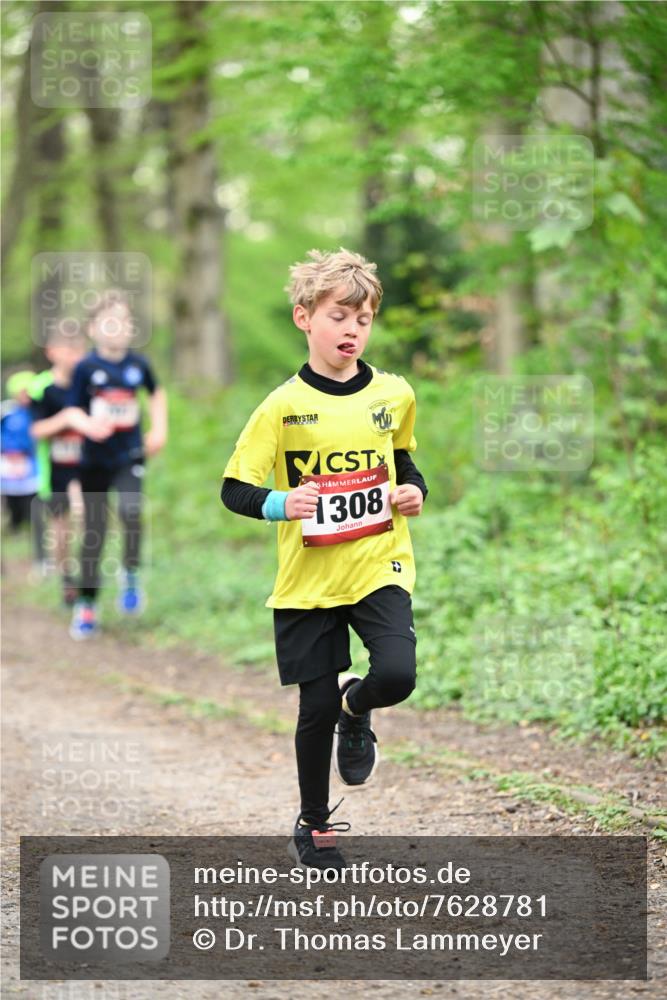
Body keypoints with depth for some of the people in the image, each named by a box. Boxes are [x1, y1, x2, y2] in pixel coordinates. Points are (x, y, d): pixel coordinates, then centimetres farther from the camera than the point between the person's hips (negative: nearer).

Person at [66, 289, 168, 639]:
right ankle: (86, 607, 18)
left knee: (130, 509, -27)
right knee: (93, 533, 6)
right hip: (95, 460, -1)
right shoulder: (86, 368, -9)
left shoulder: (138, 364, -2)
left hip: (130, 456, 1)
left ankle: (131, 574, -3)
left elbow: (157, 394, 19)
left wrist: (159, 429, 9)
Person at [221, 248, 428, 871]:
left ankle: (356, 707, 15)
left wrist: (413, 490, 0)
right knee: (317, 707, 4)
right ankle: (312, 825, 27)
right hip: (308, 579, -1)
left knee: (396, 675, -22)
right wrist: (282, 504, -24)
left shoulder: (393, 394, 2)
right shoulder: (284, 406, -7)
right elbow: (235, 490, -5)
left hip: (379, 566, 1)